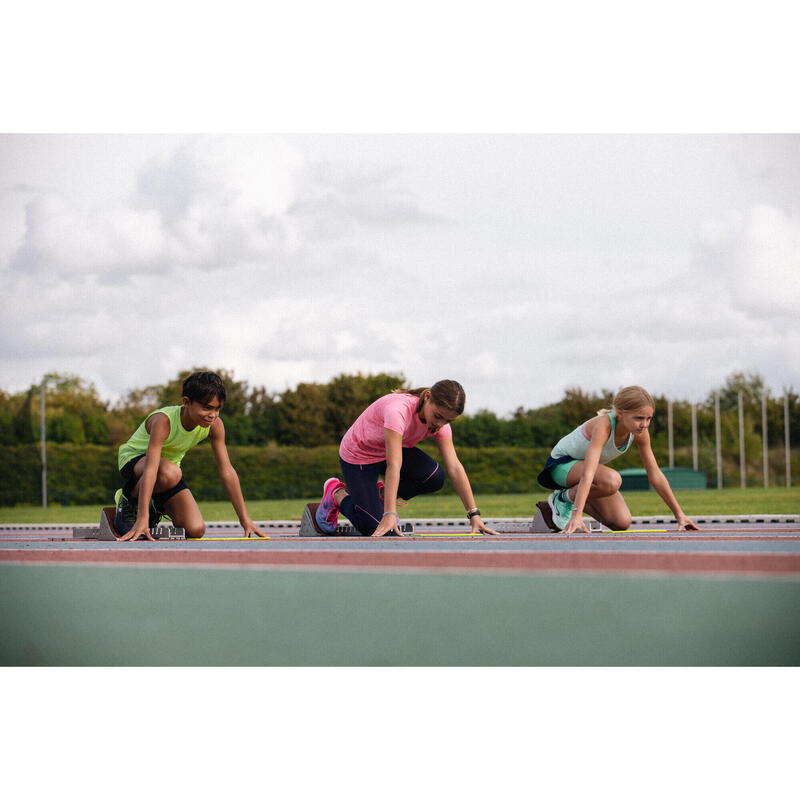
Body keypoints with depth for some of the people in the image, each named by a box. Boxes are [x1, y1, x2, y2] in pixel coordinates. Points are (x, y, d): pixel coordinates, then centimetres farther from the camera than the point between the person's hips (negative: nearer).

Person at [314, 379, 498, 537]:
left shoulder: (441, 421, -18)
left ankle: (383, 493, 6)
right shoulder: (398, 410, -39)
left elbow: (454, 467, -20)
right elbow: (393, 465, -45)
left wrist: (474, 514, -27)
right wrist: (390, 514, -51)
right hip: (357, 457, -6)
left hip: (395, 449, 6)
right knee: (372, 528, -16)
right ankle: (336, 493, 14)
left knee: (435, 478, -23)